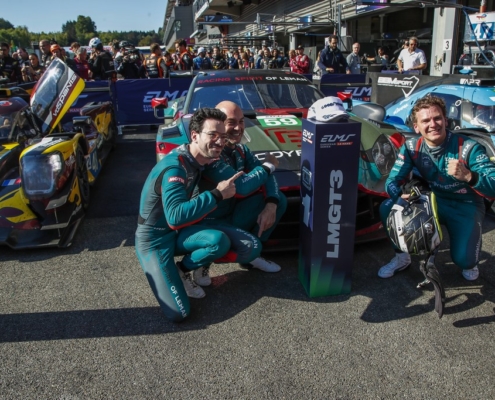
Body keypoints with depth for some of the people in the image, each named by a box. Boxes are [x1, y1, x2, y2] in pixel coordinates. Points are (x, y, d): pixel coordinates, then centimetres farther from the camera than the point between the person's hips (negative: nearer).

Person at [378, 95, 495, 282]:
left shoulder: (469, 147, -22)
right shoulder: (411, 147, -11)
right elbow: (392, 181, -12)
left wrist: (468, 176, -49)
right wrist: (402, 194, -36)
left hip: (465, 206, -3)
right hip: (431, 201, 3)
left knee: (463, 260, -22)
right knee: (387, 208, -20)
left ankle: (469, 259, 20)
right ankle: (402, 257, 4)